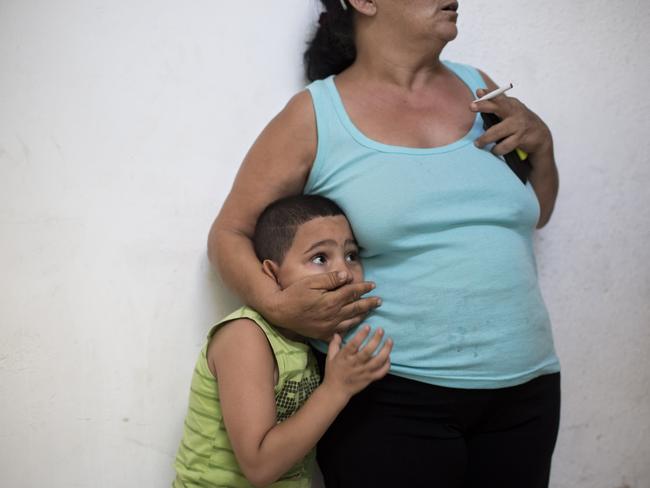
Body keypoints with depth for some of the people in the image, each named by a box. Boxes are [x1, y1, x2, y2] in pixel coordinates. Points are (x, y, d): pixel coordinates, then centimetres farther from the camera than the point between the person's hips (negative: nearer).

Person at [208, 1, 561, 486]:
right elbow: (229, 233, 1)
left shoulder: (476, 87, 8)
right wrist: (277, 304, -17)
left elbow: (535, 217, 20)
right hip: (388, 397, -4)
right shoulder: (314, 116, -4)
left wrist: (540, 143, 1)